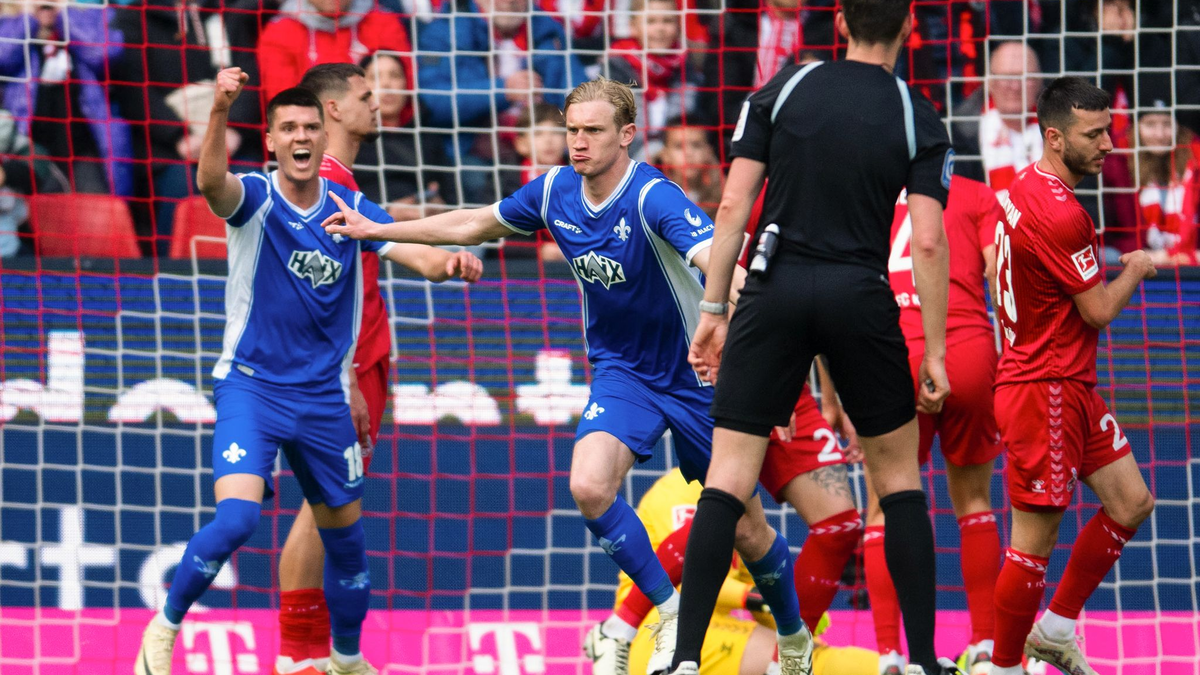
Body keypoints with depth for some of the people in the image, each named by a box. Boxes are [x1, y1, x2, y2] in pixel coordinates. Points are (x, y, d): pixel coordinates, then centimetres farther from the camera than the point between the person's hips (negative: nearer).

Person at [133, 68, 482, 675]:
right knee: (236, 517, -24)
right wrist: (219, 112, -53)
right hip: (251, 387, -4)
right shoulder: (254, 198, -10)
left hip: (325, 397, 4)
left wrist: (451, 265, -32)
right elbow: (210, 182, -33)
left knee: (345, 535, 14)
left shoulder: (349, 208, 1)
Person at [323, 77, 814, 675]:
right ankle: (672, 614, -3)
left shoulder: (653, 198, -26)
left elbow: (715, 258, -43)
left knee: (744, 527, 3)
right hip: (620, 373, 4)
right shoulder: (554, 191, -6)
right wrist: (376, 230, 15)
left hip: (695, 377, -4)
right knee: (589, 486, -23)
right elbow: (475, 224, 11)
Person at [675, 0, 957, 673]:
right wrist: (935, 353, -2)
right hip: (861, 300, 0)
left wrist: (713, 309, 5)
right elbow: (929, 242, -7)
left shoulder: (784, 88, 4)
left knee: (728, 477, 0)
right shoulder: (918, 119, 1)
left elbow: (733, 205, -1)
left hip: (776, 290, 0)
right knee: (899, 473, 15)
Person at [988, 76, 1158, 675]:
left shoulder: (1025, 188, 9)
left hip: (1072, 387, 10)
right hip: (1045, 393, -10)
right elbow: (1099, 311, -16)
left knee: (1132, 503, 13)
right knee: (1035, 542, -5)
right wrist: (1134, 271, 3)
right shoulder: (1059, 214, -22)